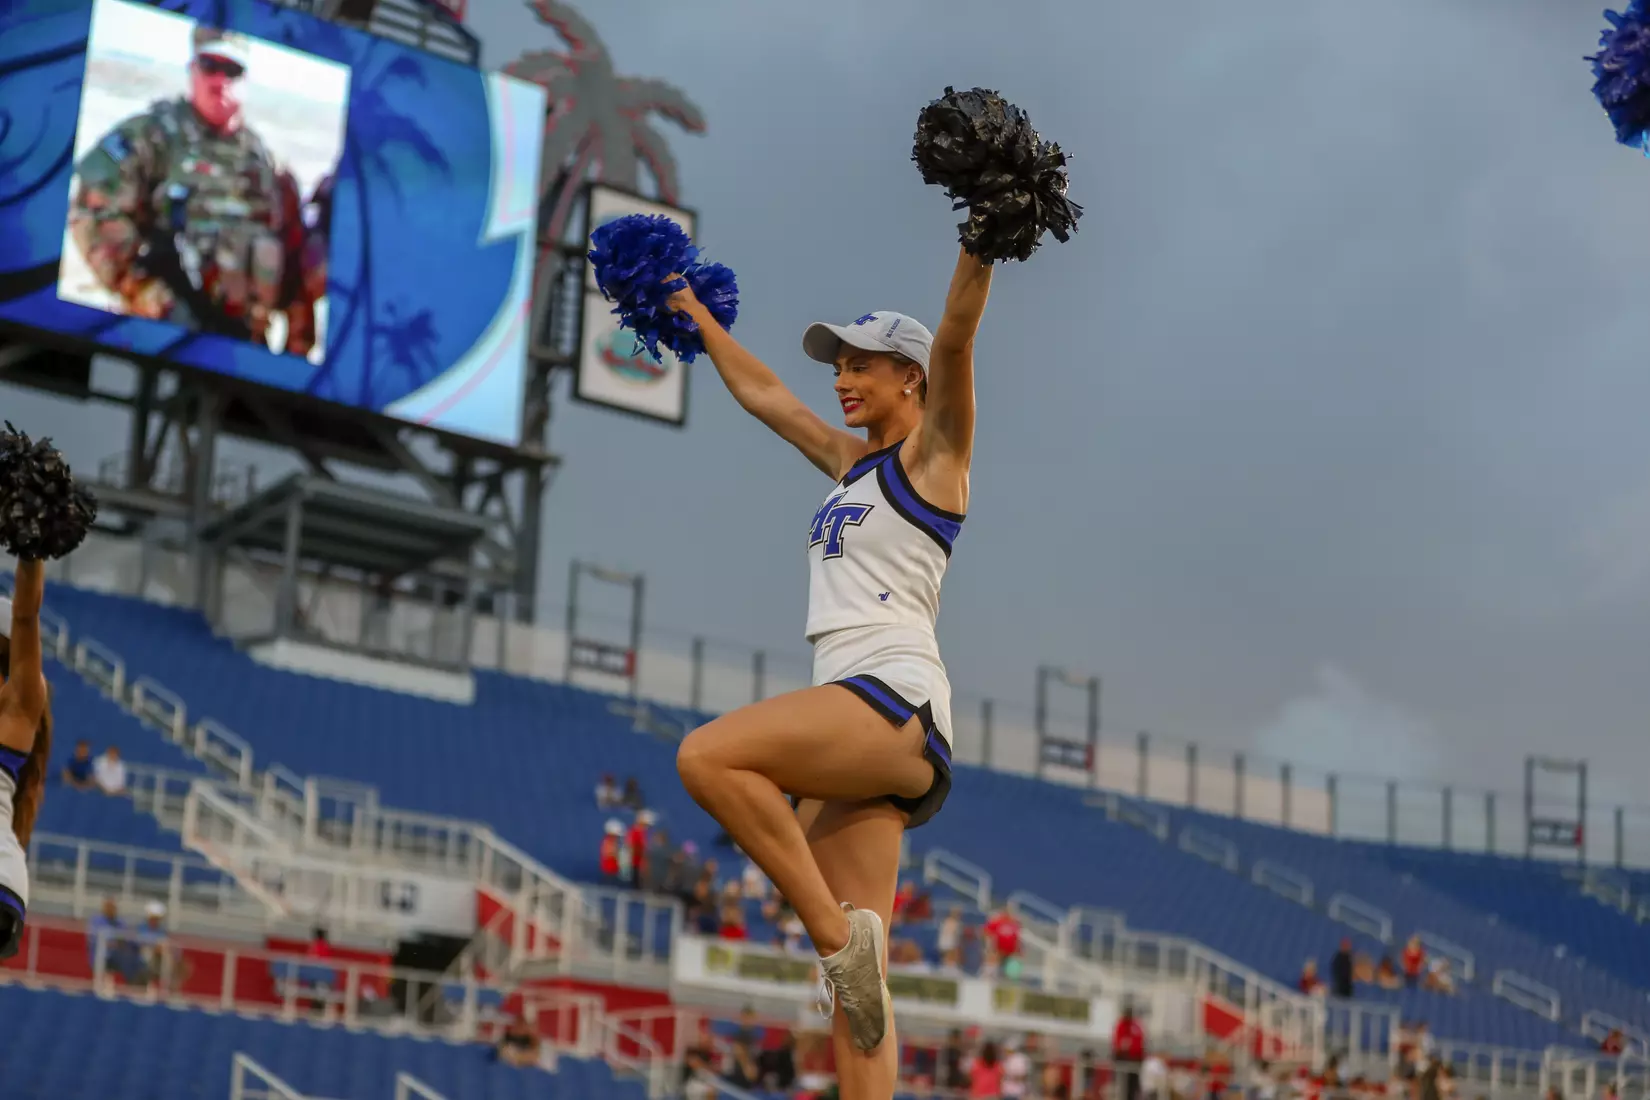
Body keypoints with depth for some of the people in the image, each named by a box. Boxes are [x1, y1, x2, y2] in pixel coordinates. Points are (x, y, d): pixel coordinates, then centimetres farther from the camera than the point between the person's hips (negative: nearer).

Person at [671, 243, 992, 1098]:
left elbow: (955, 334, -10)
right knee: (855, 986, -4)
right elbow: (762, 394, 37)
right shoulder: (852, 463, 25)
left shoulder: (932, 452, 5)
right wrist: (697, 318, 44)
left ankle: (838, 931, -22)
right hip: (848, 723, 8)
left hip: (897, 698, -8)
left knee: (707, 756, -29)